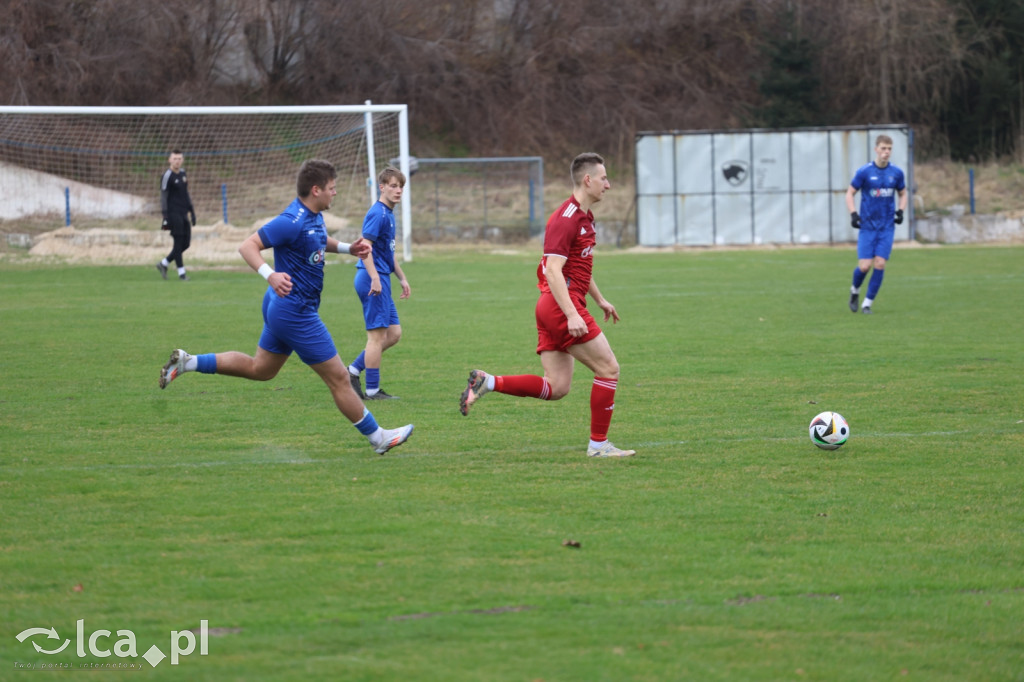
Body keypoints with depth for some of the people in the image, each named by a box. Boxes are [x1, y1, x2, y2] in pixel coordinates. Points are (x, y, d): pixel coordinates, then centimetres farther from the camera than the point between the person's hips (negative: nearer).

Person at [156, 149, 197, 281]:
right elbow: (163, 197, -10)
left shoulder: (183, 174, 14)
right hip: (173, 213, -7)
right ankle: (181, 272, -1)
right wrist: (165, 217, -15)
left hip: (183, 214, 7)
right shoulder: (167, 176, -8)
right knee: (178, 242, -7)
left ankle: (164, 264, 18)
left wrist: (191, 211, 21)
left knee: (186, 243, 5)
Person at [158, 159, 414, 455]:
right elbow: (248, 246, -25)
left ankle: (187, 362, 22)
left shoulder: (314, 217, 5)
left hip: (282, 307, 11)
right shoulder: (292, 222, -24)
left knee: (260, 369, 23)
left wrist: (348, 248, 13)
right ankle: (378, 437, 11)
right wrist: (270, 275, -40)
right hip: (296, 313, -11)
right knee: (338, 378, 1)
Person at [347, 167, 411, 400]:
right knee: (377, 335, -5)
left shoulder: (389, 214, 17)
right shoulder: (377, 213, -14)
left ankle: (354, 370, 14)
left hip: (381, 280, 10)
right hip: (373, 278, -10)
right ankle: (372, 390, 1)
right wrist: (375, 278, -30)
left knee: (394, 333, 11)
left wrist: (402, 278, 28)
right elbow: (365, 245, -23)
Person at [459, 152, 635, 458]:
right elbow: (553, 270, -24)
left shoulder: (583, 216, 17)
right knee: (608, 368, -3)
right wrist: (572, 315, -30)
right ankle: (599, 444, 3)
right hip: (562, 305, -10)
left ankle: (487, 383, 0)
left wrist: (600, 300, 36)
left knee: (556, 387, 5)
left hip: (553, 308, 10)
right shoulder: (566, 219, -15)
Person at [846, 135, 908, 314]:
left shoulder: (896, 173, 3)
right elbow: (850, 193, 2)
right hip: (867, 226, -2)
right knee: (864, 266, -8)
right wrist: (853, 214, -12)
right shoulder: (864, 172, -6)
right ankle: (855, 290, 24)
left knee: (880, 264, -8)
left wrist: (901, 211, 0)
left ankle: (867, 303, 5)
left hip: (887, 227, 2)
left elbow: (903, 194, 18)